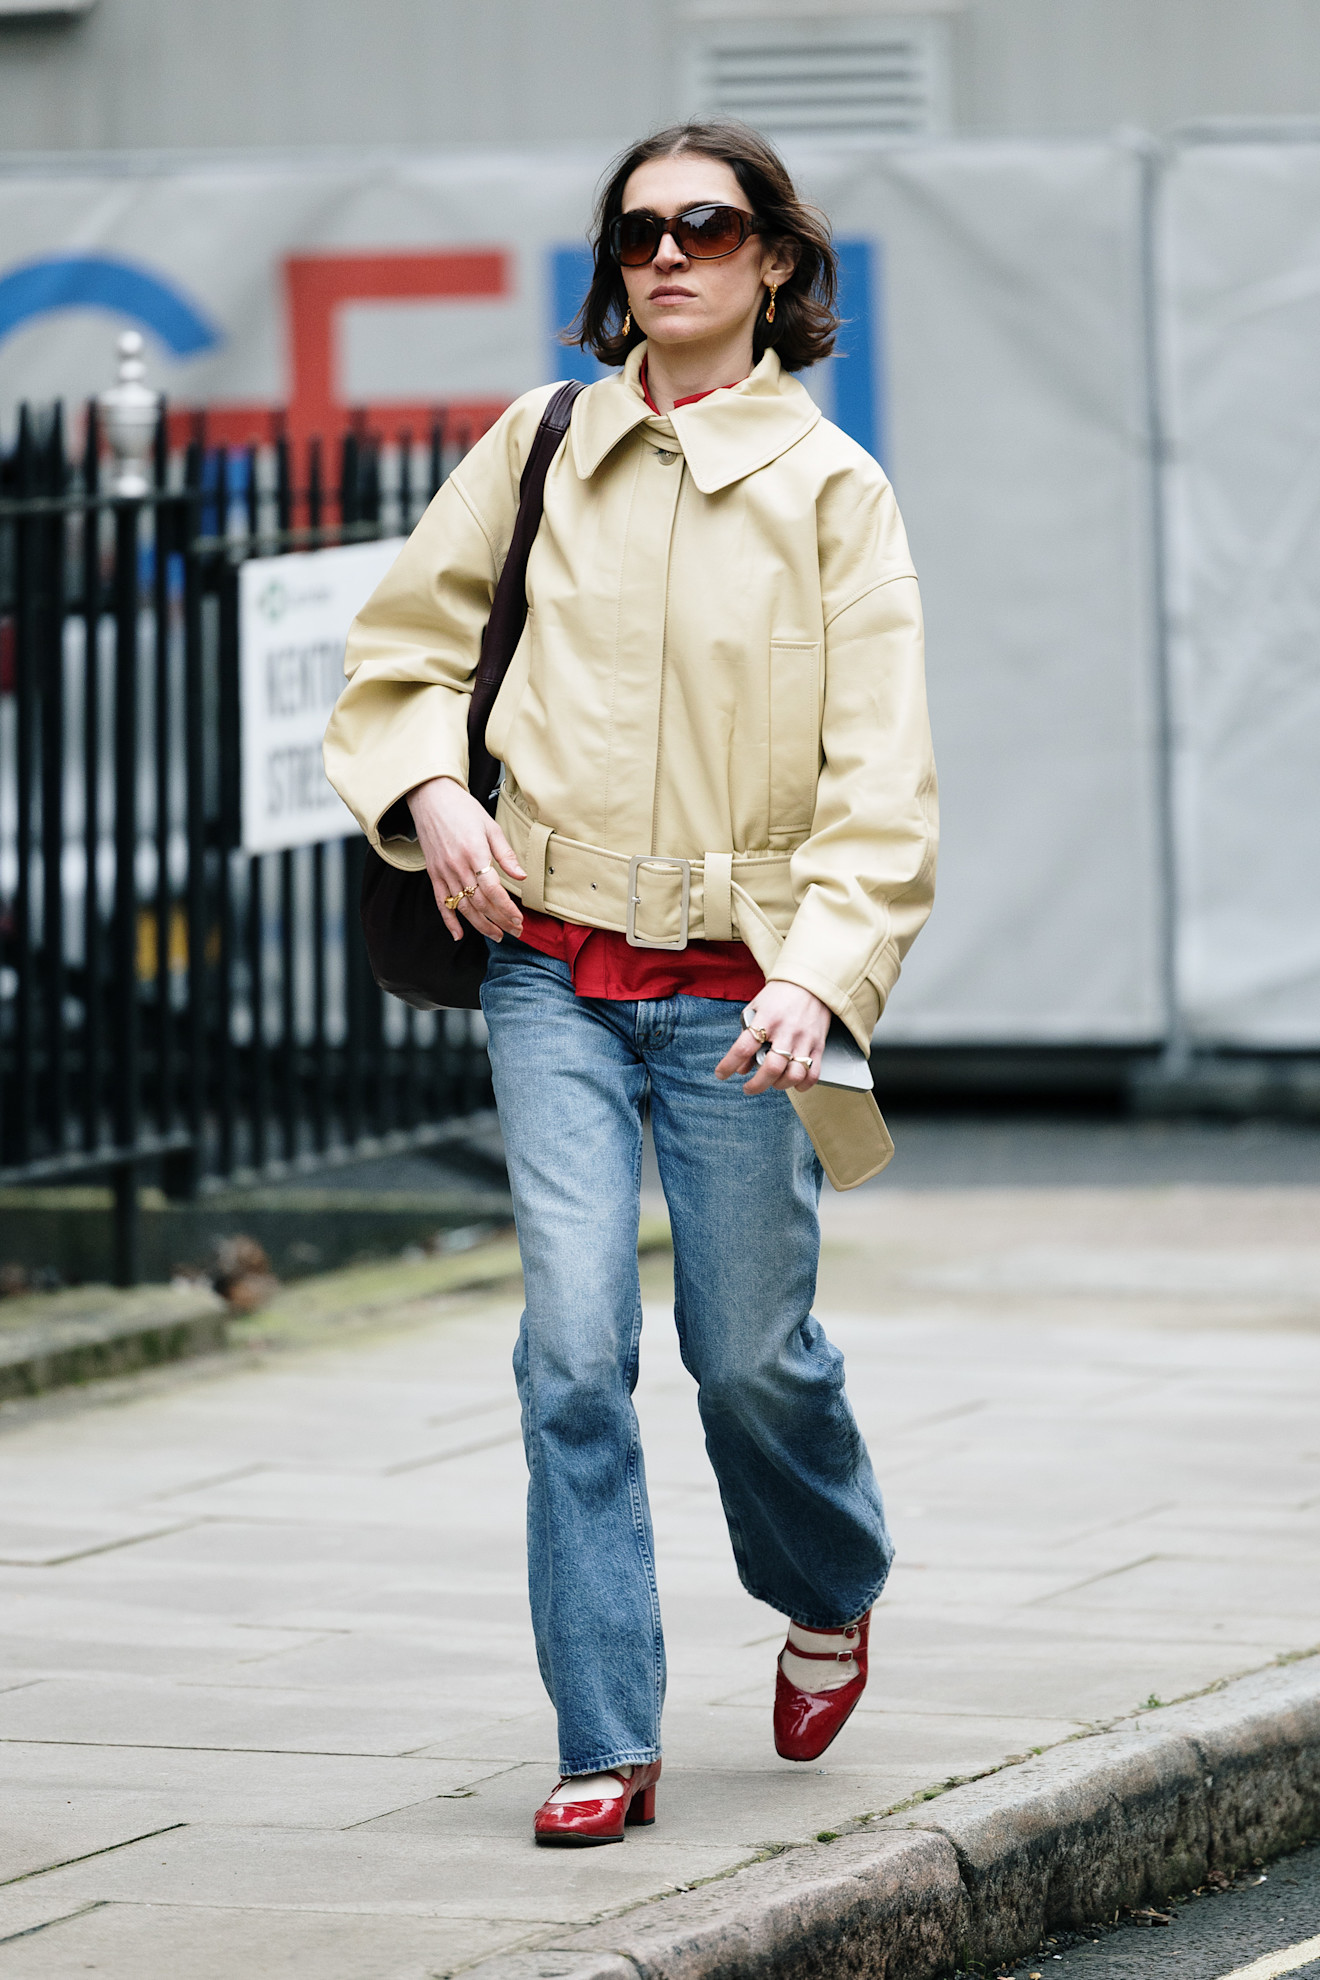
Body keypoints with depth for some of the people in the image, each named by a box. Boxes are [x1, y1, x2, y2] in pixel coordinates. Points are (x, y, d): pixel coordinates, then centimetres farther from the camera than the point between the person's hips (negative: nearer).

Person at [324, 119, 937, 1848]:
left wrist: (822, 972, -19)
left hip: (735, 983, -1)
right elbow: (407, 639, 18)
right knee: (574, 1344, -10)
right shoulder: (542, 448, 5)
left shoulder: (832, 489, -1)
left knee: (750, 1349, 6)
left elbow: (880, 777, -6)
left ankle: (832, 1593, 38)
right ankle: (606, 1746, -5)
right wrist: (428, 786, -1)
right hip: (554, 971, 1)